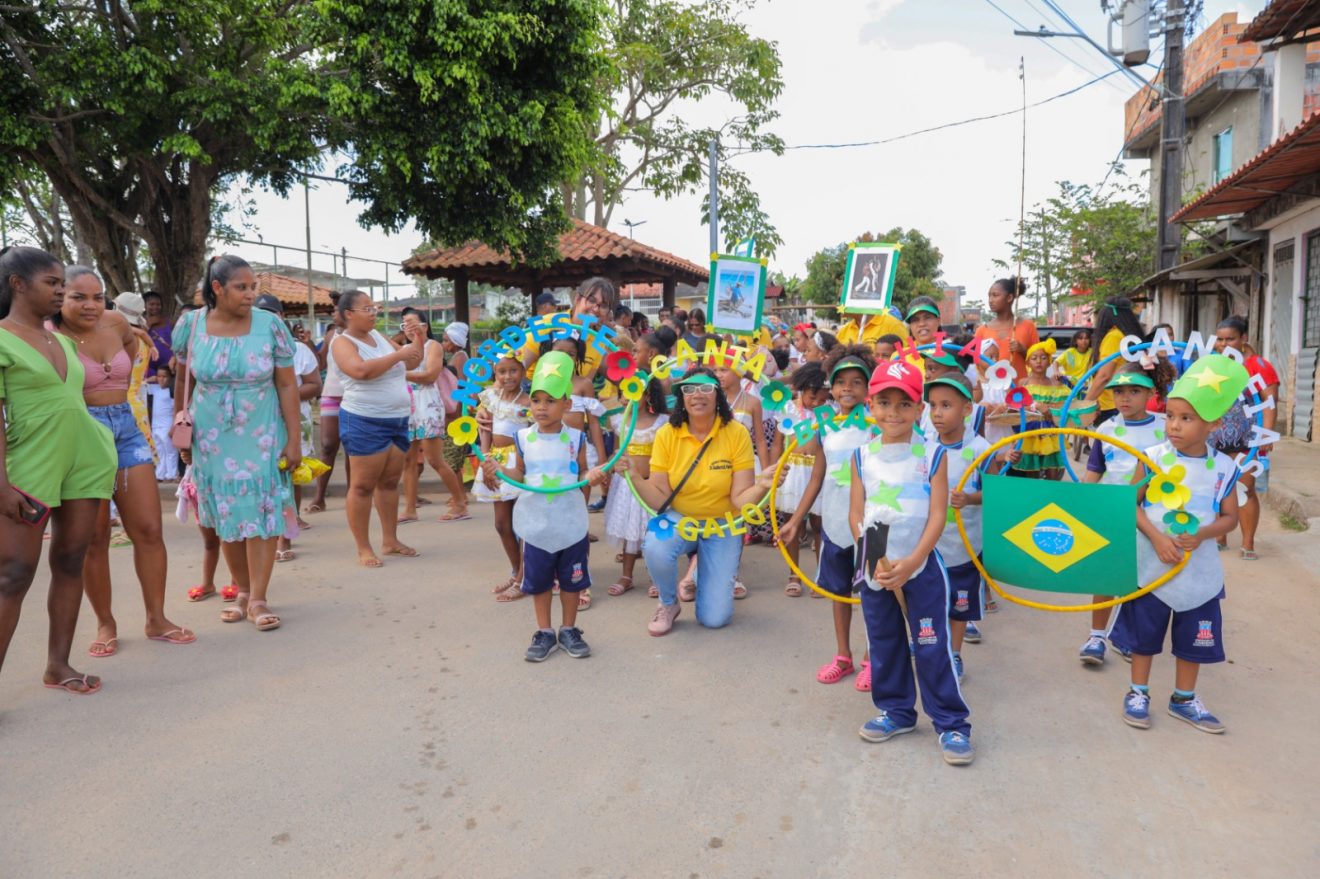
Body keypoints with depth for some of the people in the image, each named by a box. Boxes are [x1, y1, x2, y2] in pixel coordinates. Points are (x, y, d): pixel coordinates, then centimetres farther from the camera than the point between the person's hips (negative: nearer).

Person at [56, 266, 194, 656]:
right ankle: (105, 625, 17)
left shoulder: (115, 323, 4)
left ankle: (156, 620, 11)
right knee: (94, 539, 3)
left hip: (127, 430, 5)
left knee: (149, 530, 2)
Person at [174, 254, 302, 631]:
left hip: (261, 436, -1)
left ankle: (258, 599, 3)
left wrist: (294, 439, -6)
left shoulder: (270, 325, -7)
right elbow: (183, 381, 8)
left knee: (262, 513, -4)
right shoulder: (192, 325, -3)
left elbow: (287, 385, -5)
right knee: (226, 516, 7)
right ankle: (243, 591, 20)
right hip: (212, 438, 2)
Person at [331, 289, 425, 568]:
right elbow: (361, 370, -28)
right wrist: (399, 354, -23)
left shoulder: (378, 335, 13)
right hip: (365, 422, -7)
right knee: (363, 485, -3)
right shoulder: (343, 342, -8)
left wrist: (417, 342, 0)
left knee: (390, 482, 12)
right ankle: (363, 549, 3)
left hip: (397, 420, 8)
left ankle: (390, 541, 20)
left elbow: (410, 364, 18)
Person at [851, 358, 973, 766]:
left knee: (932, 646, 1)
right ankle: (895, 710, 32)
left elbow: (938, 515, -10)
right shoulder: (863, 456, 2)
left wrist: (911, 562, -19)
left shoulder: (933, 454, -5)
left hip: (923, 567, -3)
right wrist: (876, 562, -11)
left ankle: (952, 723, 14)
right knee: (884, 643, 15)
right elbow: (856, 514, 0)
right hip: (875, 568, 3)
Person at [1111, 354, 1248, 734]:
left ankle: (1183, 699, 33)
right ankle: (1138, 693, 28)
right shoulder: (1154, 457, -11)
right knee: (1143, 631, 10)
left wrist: (1201, 535, -19)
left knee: (1193, 638, 14)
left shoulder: (1224, 468, -7)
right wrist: (1157, 538, -20)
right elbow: (1131, 503, -8)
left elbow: (1230, 517, 0)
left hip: (1198, 570, 2)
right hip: (1151, 564, -1)